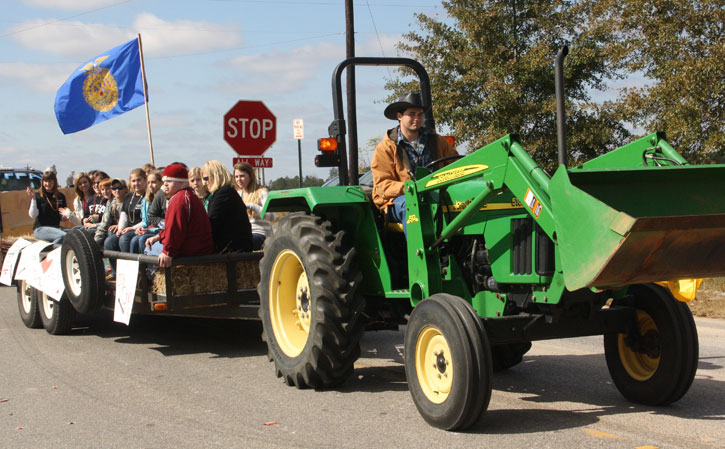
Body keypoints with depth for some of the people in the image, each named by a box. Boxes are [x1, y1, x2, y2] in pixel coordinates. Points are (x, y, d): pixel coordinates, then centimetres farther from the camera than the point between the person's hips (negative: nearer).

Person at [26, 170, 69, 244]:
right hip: (40, 228, -5)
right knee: (63, 236, -33)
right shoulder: (37, 195, 4)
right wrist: (33, 199, -16)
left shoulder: (60, 196, 16)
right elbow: (33, 215, -8)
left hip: (56, 227, 5)